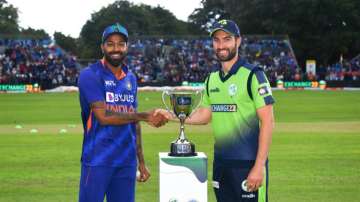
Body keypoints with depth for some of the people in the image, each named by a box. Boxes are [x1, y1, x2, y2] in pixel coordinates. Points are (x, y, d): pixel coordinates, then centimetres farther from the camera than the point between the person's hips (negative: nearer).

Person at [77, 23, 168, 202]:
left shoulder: (130, 79, 14)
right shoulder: (90, 75, -6)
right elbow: (103, 117, -14)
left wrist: (141, 162, 14)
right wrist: (145, 116, -12)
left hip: (127, 161, 6)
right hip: (98, 160, -6)